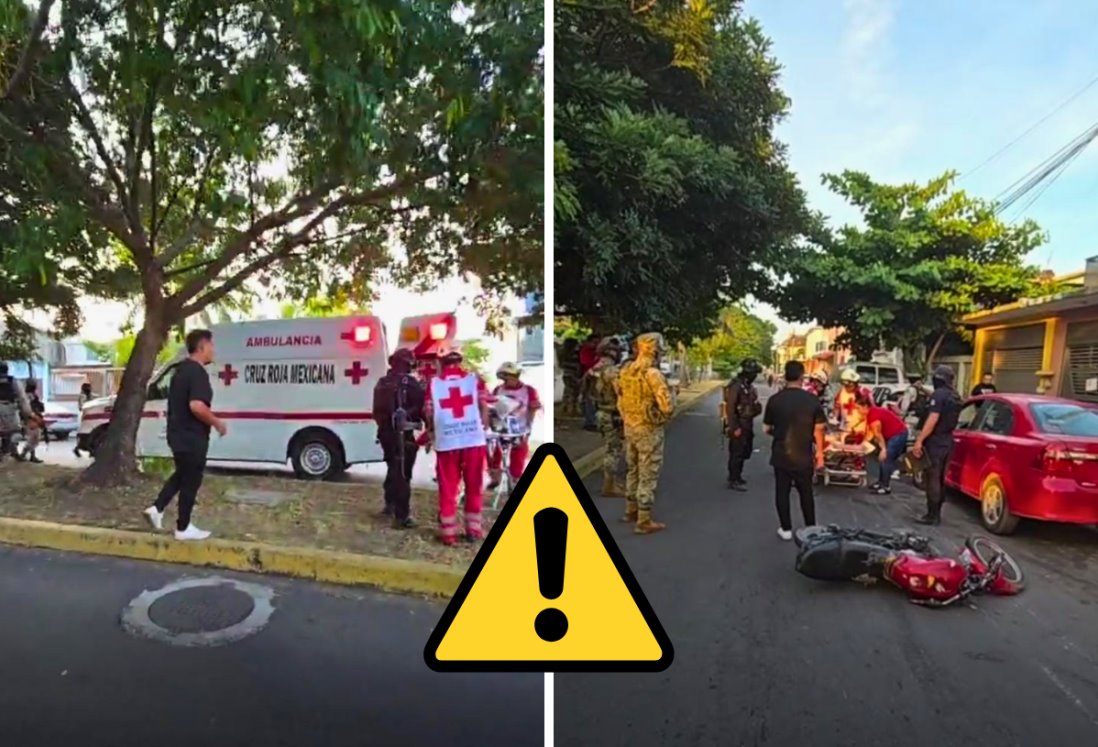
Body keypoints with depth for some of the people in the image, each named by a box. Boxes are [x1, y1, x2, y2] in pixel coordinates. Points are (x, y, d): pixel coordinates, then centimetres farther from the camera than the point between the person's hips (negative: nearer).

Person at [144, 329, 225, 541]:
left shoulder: (181, 369, 12)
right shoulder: (198, 372, -20)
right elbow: (196, 406, -32)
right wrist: (217, 423, -18)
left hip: (178, 433, 9)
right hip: (192, 436, -9)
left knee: (182, 475, 26)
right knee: (191, 481, 3)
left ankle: (157, 508, 21)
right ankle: (184, 528, 12)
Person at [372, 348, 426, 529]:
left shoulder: (382, 382, 12)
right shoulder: (409, 383, -12)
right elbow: (422, 407, -12)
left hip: (385, 431, 8)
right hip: (403, 432, -8)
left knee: (393, 468, 24)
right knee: (403, 473, -6)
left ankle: (390, 505, 37)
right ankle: (402, 516, -7)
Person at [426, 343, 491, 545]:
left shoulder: (434, 384, 2)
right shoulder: (475, 379, 2)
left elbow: (429, 413, 3)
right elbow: (484, 408, 0)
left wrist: (432, 434, 20)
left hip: (446, 442, 0)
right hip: (474, 440, 0)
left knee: (447, 489, 8)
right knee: (474, 487, 12)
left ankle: (448, 532, 11)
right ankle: (473, 529, 18)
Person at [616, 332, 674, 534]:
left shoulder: (625, 372, 4)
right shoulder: (653, 373, -20)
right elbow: (667, 405, -24)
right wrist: (665, 416, -4)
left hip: (629, 426, 8)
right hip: (649, 429, -8)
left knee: (633, 470, 21)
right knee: (648, 475, 0)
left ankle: (631, 510, 33)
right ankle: (644, 521, 6)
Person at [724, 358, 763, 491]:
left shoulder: (749, 386, 12)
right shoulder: (736, 386, -19)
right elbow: (730, 408, -22)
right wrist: (734, 427, -23)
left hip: (748, 424, 10)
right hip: (739, 426, -10)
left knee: (745, 451, 16)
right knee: (737, 453, -4)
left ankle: (736, 476, 29)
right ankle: (733, 480, 4)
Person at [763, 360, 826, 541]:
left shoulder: (775, 400, -8)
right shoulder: (812, 400, -8)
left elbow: (767, 428, -1)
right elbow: (818, 430, -4)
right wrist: (819, 453, 6)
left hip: (781, 455, -1)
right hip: (804, 455, 1)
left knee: (782, 492, 11)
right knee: (806, 492, 15)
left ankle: (786, 529, 16)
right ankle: (811, 528, 24)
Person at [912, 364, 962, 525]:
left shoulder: (939, 394, -15)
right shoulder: (955, 397, 14)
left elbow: (933, 420, -22)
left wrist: (919, 441, -22)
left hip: (935, 441, -9)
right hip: (947, 441, 9)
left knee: (933, 479, -6)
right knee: (940, 479, 13)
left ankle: (932, 515, -4)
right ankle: (936, 513, 19)